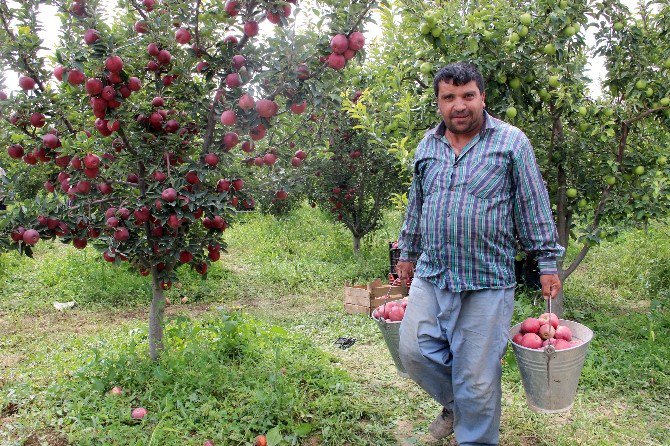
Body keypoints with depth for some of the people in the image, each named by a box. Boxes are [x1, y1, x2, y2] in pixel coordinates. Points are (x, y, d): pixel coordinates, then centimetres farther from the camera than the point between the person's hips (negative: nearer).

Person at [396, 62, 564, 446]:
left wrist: (548, 263, -1)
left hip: (487, 283, -4)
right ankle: (454, 405, 35)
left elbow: (534, 207, 0)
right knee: (414, 350, 5)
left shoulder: (512, 141, -2)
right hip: (430, 275, 5)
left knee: (477, 378, 3)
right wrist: (408, 252, 24)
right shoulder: (428, 145, 11)